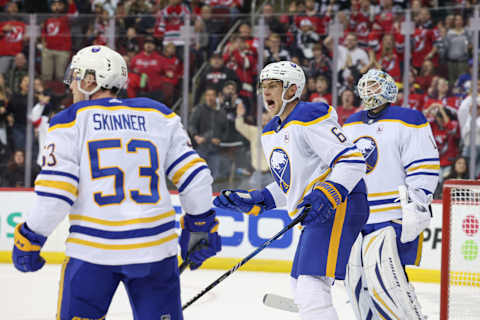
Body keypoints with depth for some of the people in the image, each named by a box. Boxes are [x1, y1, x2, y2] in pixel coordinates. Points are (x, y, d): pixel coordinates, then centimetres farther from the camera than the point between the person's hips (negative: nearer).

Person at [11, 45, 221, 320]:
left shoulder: (71, 121, 0)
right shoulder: (159, 116, 9)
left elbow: (55, 193, -7)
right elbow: (193, 174, 6)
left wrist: (30, 238, 4)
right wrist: (202, 223, 18)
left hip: (93, 251, -3)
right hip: (155, 248, 3)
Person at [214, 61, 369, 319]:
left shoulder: (311, 118, -12)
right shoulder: (270, 133, 18)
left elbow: (352, 162, -19)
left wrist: (325, 196, -30)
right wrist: (251, 201, 14)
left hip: (338, 208, -11)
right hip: (315, 215, 11)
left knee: (312, 287, -21)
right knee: (301, 288, 16)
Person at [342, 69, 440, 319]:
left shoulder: (408, 121, -6)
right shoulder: (351, 125, 16)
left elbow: (424, 169, -11)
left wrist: (415, 209, -19)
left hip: (395, 216, -8)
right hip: (358, 215, 8)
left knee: (383, 275, -20)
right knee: (356, 278, 4)